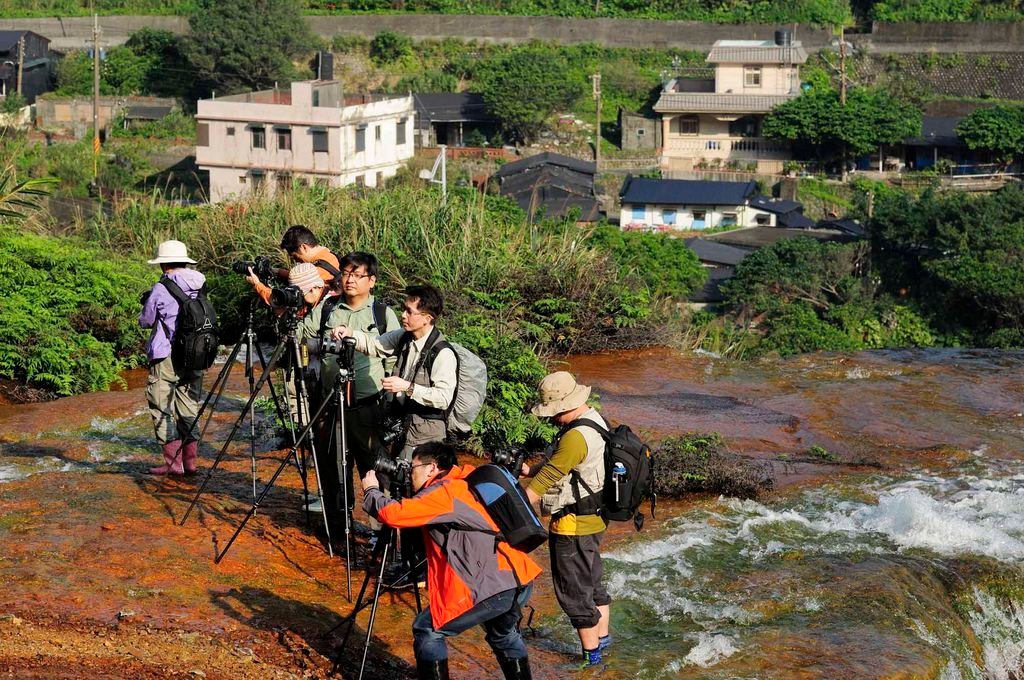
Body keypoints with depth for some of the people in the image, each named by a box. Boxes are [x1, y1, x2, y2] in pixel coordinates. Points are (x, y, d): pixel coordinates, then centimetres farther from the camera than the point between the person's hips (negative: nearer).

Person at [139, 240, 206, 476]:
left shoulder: (161, 289, -11)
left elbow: (145, 321, -1)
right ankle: (189, 461, 12)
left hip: (167, 357, -6)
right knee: (188, 408, 13)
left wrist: (147, 304, 20)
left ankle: (173, 462, -1)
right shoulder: (200, 286, 5)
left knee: (162, 408, 2)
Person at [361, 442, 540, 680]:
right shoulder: (463, 486, 23)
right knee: (504, 634, 34)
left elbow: (393, 514, -13)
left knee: (427, 631, 5)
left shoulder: (444, 492, -5)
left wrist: (371, 490, 5)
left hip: (492, 587, -9)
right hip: (520, 582, 9)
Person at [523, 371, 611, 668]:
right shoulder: (594, 419, 4)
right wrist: (531, 470, -2)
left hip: (573, 526, -10)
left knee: (574, 592, 3)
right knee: (591, 582, 24)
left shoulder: (575, 437, -28)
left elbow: (546, 479, -25)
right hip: (593, 519, 10)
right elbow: (559, 463, 13)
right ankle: (602, 637, 38)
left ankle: (591, 655, 13)